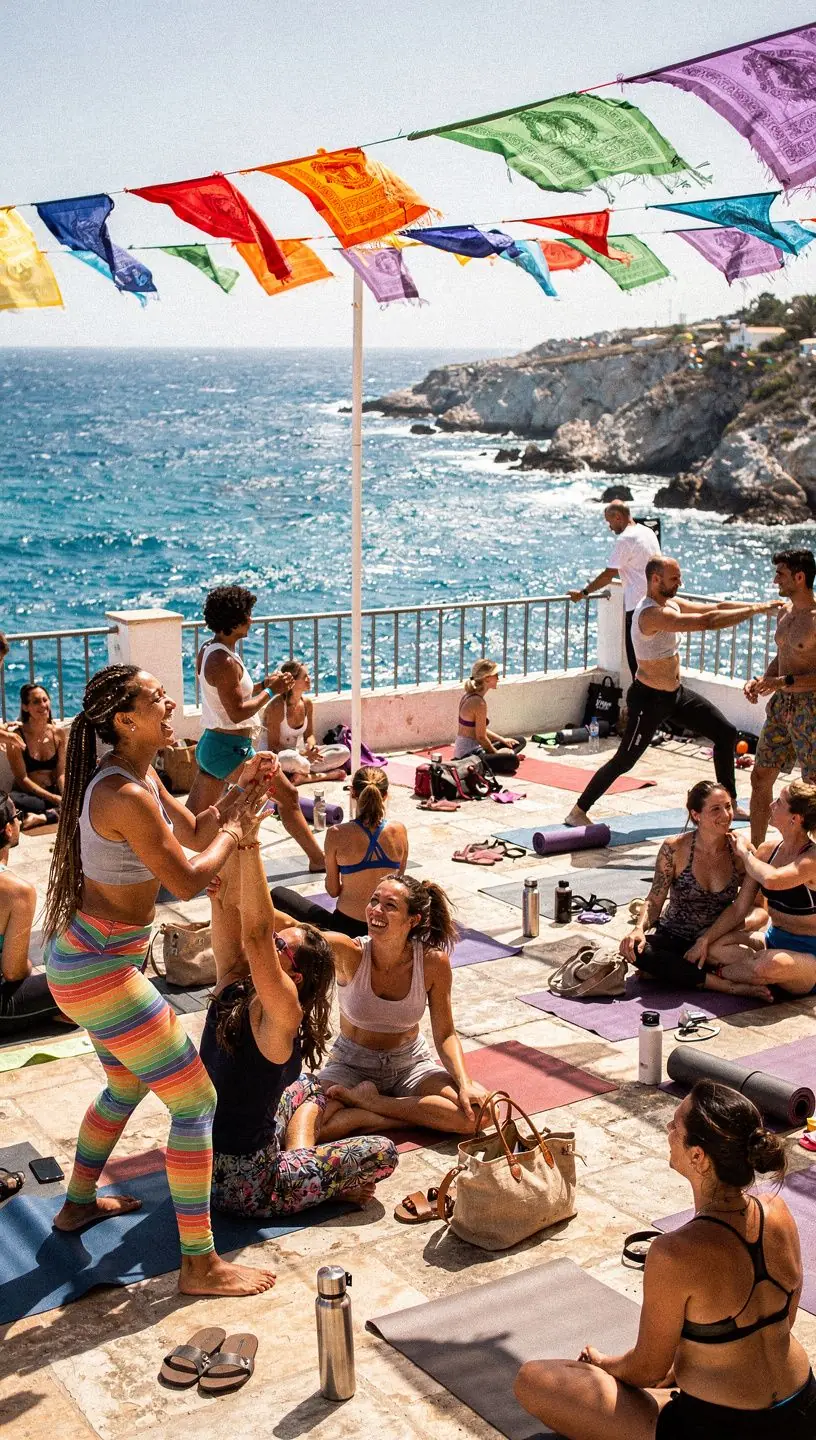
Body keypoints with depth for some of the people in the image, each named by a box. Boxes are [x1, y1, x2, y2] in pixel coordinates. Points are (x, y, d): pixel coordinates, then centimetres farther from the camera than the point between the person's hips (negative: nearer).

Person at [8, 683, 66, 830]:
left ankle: (42, 817, -28)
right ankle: (56, 812, -24)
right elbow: (22, 779, -11)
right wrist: (55, 799, -20)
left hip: (54, 792, 5)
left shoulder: (58, 732, 4)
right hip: (27, 795, -5)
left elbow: (61, 774, 3)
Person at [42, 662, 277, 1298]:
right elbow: (188, 879, -22)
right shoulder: (126, 797, -26)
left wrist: (238, 792, 2)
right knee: (196, 1100, -5)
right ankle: (200, 1265, 3)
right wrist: (232, 832, -6)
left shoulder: (139, 775, 6)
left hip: (93, 957, 11)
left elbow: (195, 831, 16)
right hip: (98, 971, -11)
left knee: (128, 1085, 30)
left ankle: (78, 1202, 49)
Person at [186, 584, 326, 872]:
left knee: (191, 817, 11)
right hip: (231, 748, -10)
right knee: (288, 796, 3)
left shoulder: (208, 651, 10)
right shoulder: (224, 660, -20)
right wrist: (271, 690, -13)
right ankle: (319, 859, 11)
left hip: (210, 744, 10)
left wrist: (263, 685, 8)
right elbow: (237, 712, -23)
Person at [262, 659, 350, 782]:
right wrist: (304, 754, -24)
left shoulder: (307, 704, 1)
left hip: (300, 752, 8)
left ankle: (305, 776, -22)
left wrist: (311, 747, -13)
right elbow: (273, 746, -18)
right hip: (277, 756, -8)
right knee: (292, 759, -44)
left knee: (343, 751, -7)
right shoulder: (277, 707, -19)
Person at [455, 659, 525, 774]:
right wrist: (497, 753, -4)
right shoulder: (479, 702, -21)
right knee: (512, 761, -32)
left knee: (520, 741, 19)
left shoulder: (469, 695, 9)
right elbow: (481, 737, -18)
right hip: (469, 755, -11)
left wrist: (502, 740, 14)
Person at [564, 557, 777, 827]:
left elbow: (717, 607, 6)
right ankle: (577, 813, 6)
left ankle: (730, 805, 23)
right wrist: (755, 610, -28)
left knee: (726, 734, 12)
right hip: (649, 699, -10)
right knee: (624, 761, -5)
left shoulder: (672, 603, 4)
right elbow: (707, 621, -33)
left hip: (676, 694, 10)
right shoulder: (651, 614, -27)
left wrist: (758, 607, -4)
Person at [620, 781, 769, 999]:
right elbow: (655, 899, -4)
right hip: (674, 938, 0)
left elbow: (760, 911, -9)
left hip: (716, 940, 0)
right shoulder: (674, 849, -10)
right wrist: (640, 928, -26)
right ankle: (729, 986, -32)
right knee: (634, 949, -33)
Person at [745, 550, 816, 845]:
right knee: (760, 777, 11)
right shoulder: (785, 611, 11)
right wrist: (762, 680, 6)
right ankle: (755, 849, 22)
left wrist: (784, 682, -23)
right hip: (780, 707, 9)